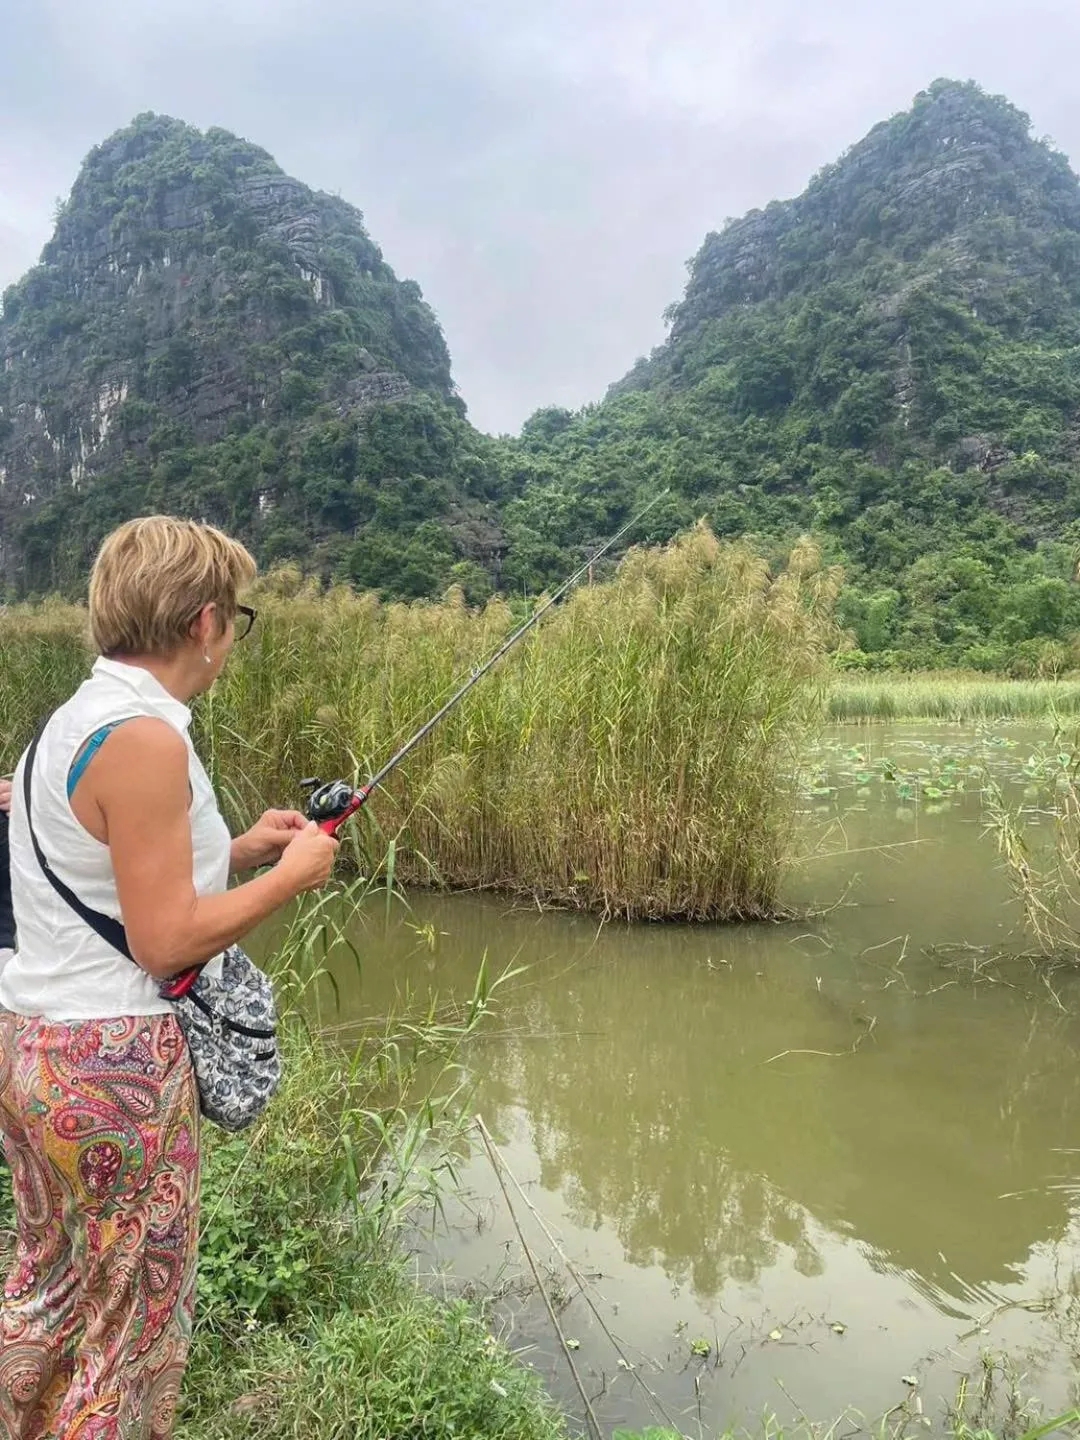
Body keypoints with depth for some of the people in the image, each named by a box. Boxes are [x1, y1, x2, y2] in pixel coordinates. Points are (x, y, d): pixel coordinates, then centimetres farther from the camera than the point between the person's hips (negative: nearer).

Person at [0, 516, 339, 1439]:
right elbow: (164, 940, -22)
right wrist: (289, 876, -11)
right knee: (136, 1307, 12)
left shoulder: (76, 717, 7)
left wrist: (237, 851, 10)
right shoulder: (144, 738, -23)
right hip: (113, 1061, -9)